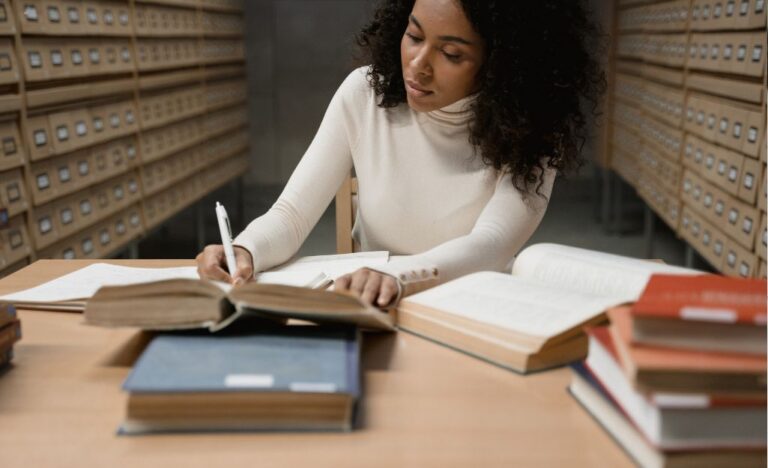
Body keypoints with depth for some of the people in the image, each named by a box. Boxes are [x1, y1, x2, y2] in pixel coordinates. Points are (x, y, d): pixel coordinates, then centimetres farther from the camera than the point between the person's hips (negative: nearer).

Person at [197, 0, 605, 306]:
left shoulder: (527, 131, -12)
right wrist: (245, 251, -29)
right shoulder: (365, 94, -8)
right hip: (370, 314, 2)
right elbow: (292, 214, -8)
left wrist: (398, 276, -46)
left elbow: (492, 244, -27)